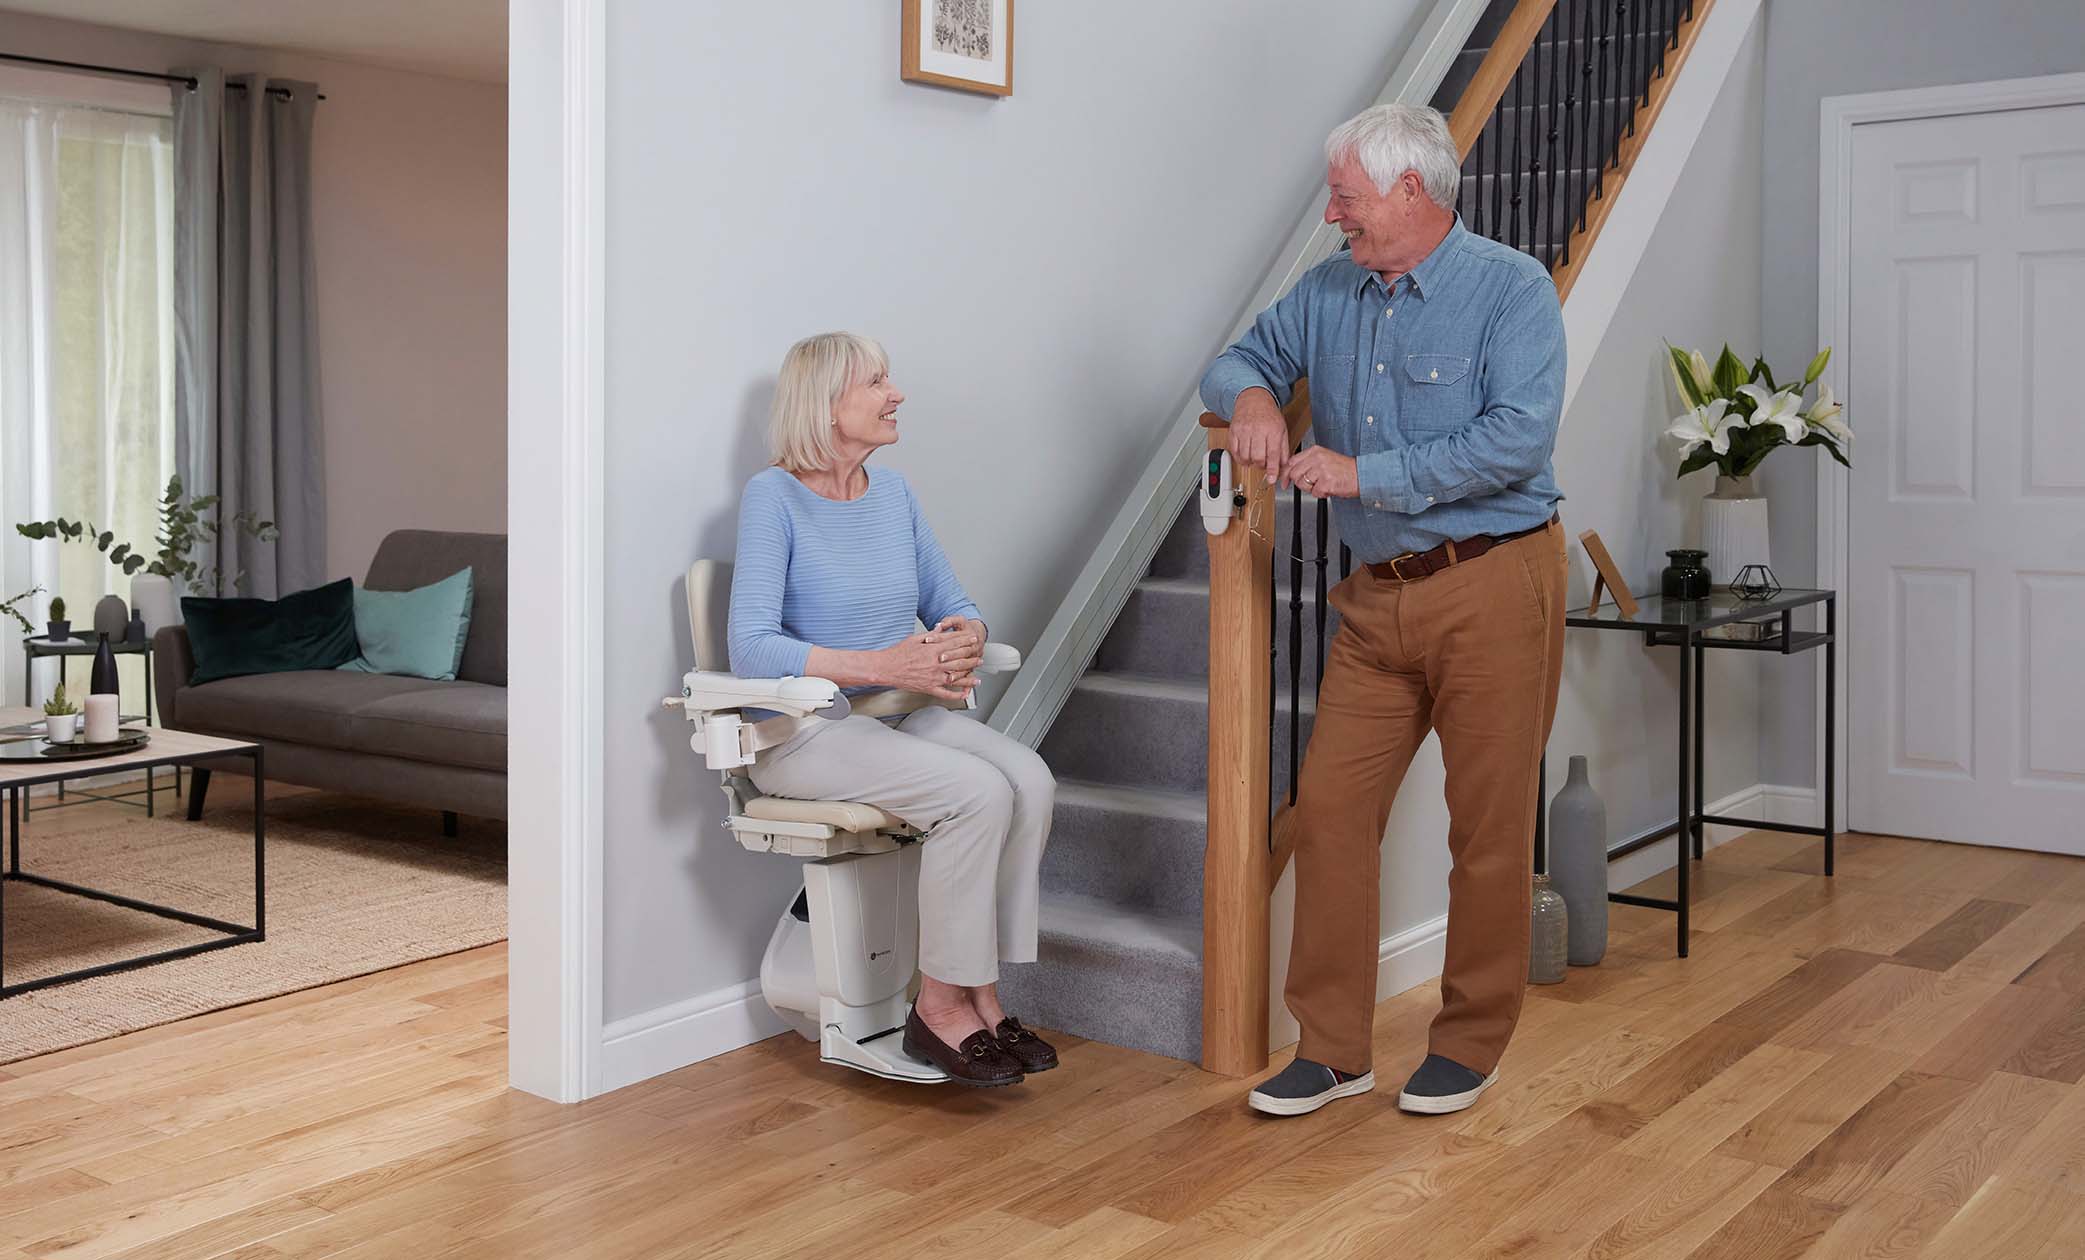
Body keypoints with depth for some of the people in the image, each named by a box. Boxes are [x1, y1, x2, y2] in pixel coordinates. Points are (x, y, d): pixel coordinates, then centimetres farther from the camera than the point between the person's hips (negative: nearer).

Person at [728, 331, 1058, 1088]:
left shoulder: (894, 494, 10)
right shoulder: (774, 497, -10)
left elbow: (953, 606, 15)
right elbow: (752, 650, -20)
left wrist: (963, 640, -11)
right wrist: (884, 666, -28)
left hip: (896, 719, 6)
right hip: (802, 733, -6)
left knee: (1029, 778, -20)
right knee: (976, 792, -28)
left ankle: (979, 992, -12)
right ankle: (940, 1005, -13)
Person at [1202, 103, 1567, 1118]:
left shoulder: (1511, 289, -8)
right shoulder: (1330, 292, 10)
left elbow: (1519, 437, -20)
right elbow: (1241, 359, 20)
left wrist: (1368, 474, -19)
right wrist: (1251, 395, -6)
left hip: (1492, 588, -5)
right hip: (1378, 597, 6)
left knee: (1488, 827, 2)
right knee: (1331, 806, 0)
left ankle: (1470, 1044, 19)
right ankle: (1332, 1046, 11)